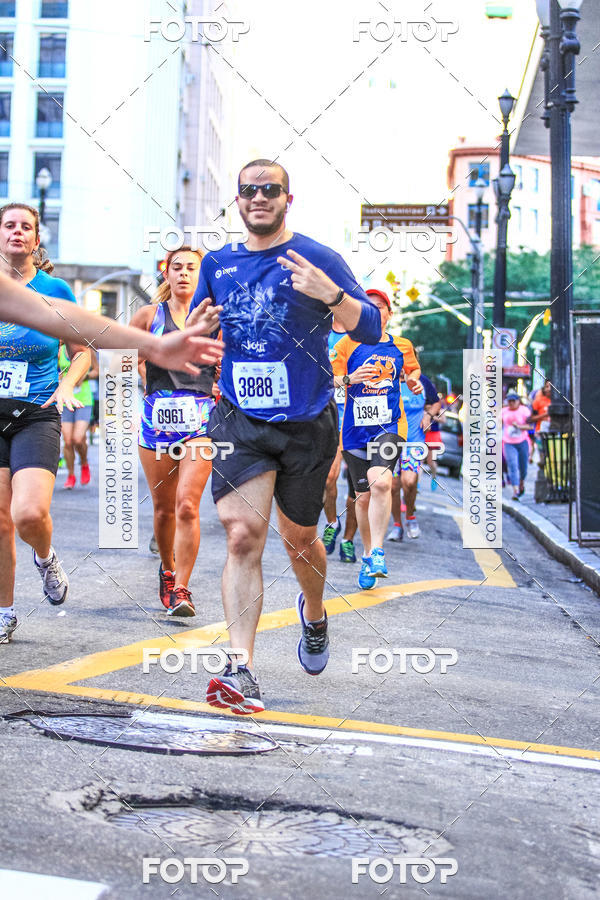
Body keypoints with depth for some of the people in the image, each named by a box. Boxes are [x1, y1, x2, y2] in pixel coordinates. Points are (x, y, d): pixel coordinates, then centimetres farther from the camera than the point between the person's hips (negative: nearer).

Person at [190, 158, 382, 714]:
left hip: (307, 425, -1)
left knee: (299, 536, 14)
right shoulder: (217, 263, 8)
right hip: (239, 420, 1)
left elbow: (370, 329, -10)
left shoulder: (316, 258, -4)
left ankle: (314, 615, 47)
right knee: (243, 534, -16)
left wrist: (331, 293, -28)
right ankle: (241, 670, -19)